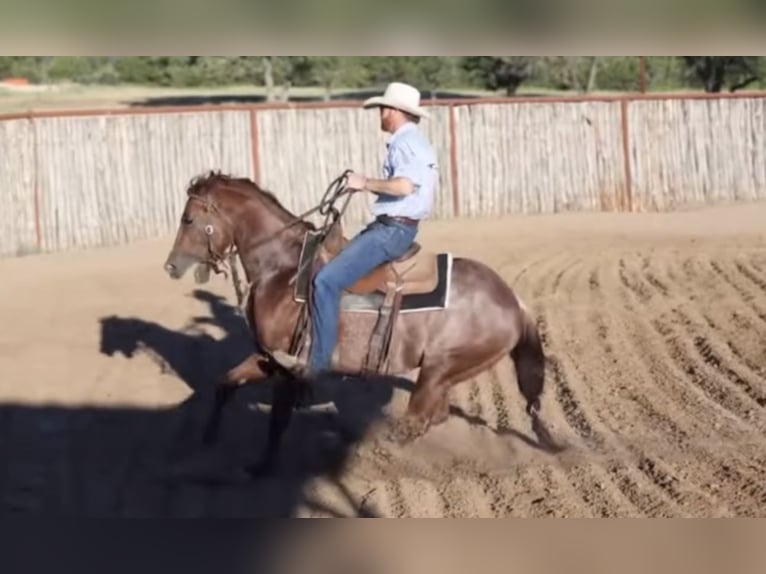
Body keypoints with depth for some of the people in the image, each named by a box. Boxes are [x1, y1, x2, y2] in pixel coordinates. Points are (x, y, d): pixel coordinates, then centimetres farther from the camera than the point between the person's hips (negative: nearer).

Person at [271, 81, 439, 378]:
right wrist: (368, 186, 11)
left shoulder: (405, 142, -15)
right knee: (331, 262, 19)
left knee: (326, 280, -19)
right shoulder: (411, 142, 18)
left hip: (394, 229, -12)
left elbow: (404, 186, -31)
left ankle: (318, 361, -16)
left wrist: (366, 183, -19)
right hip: (390, 225, 12)